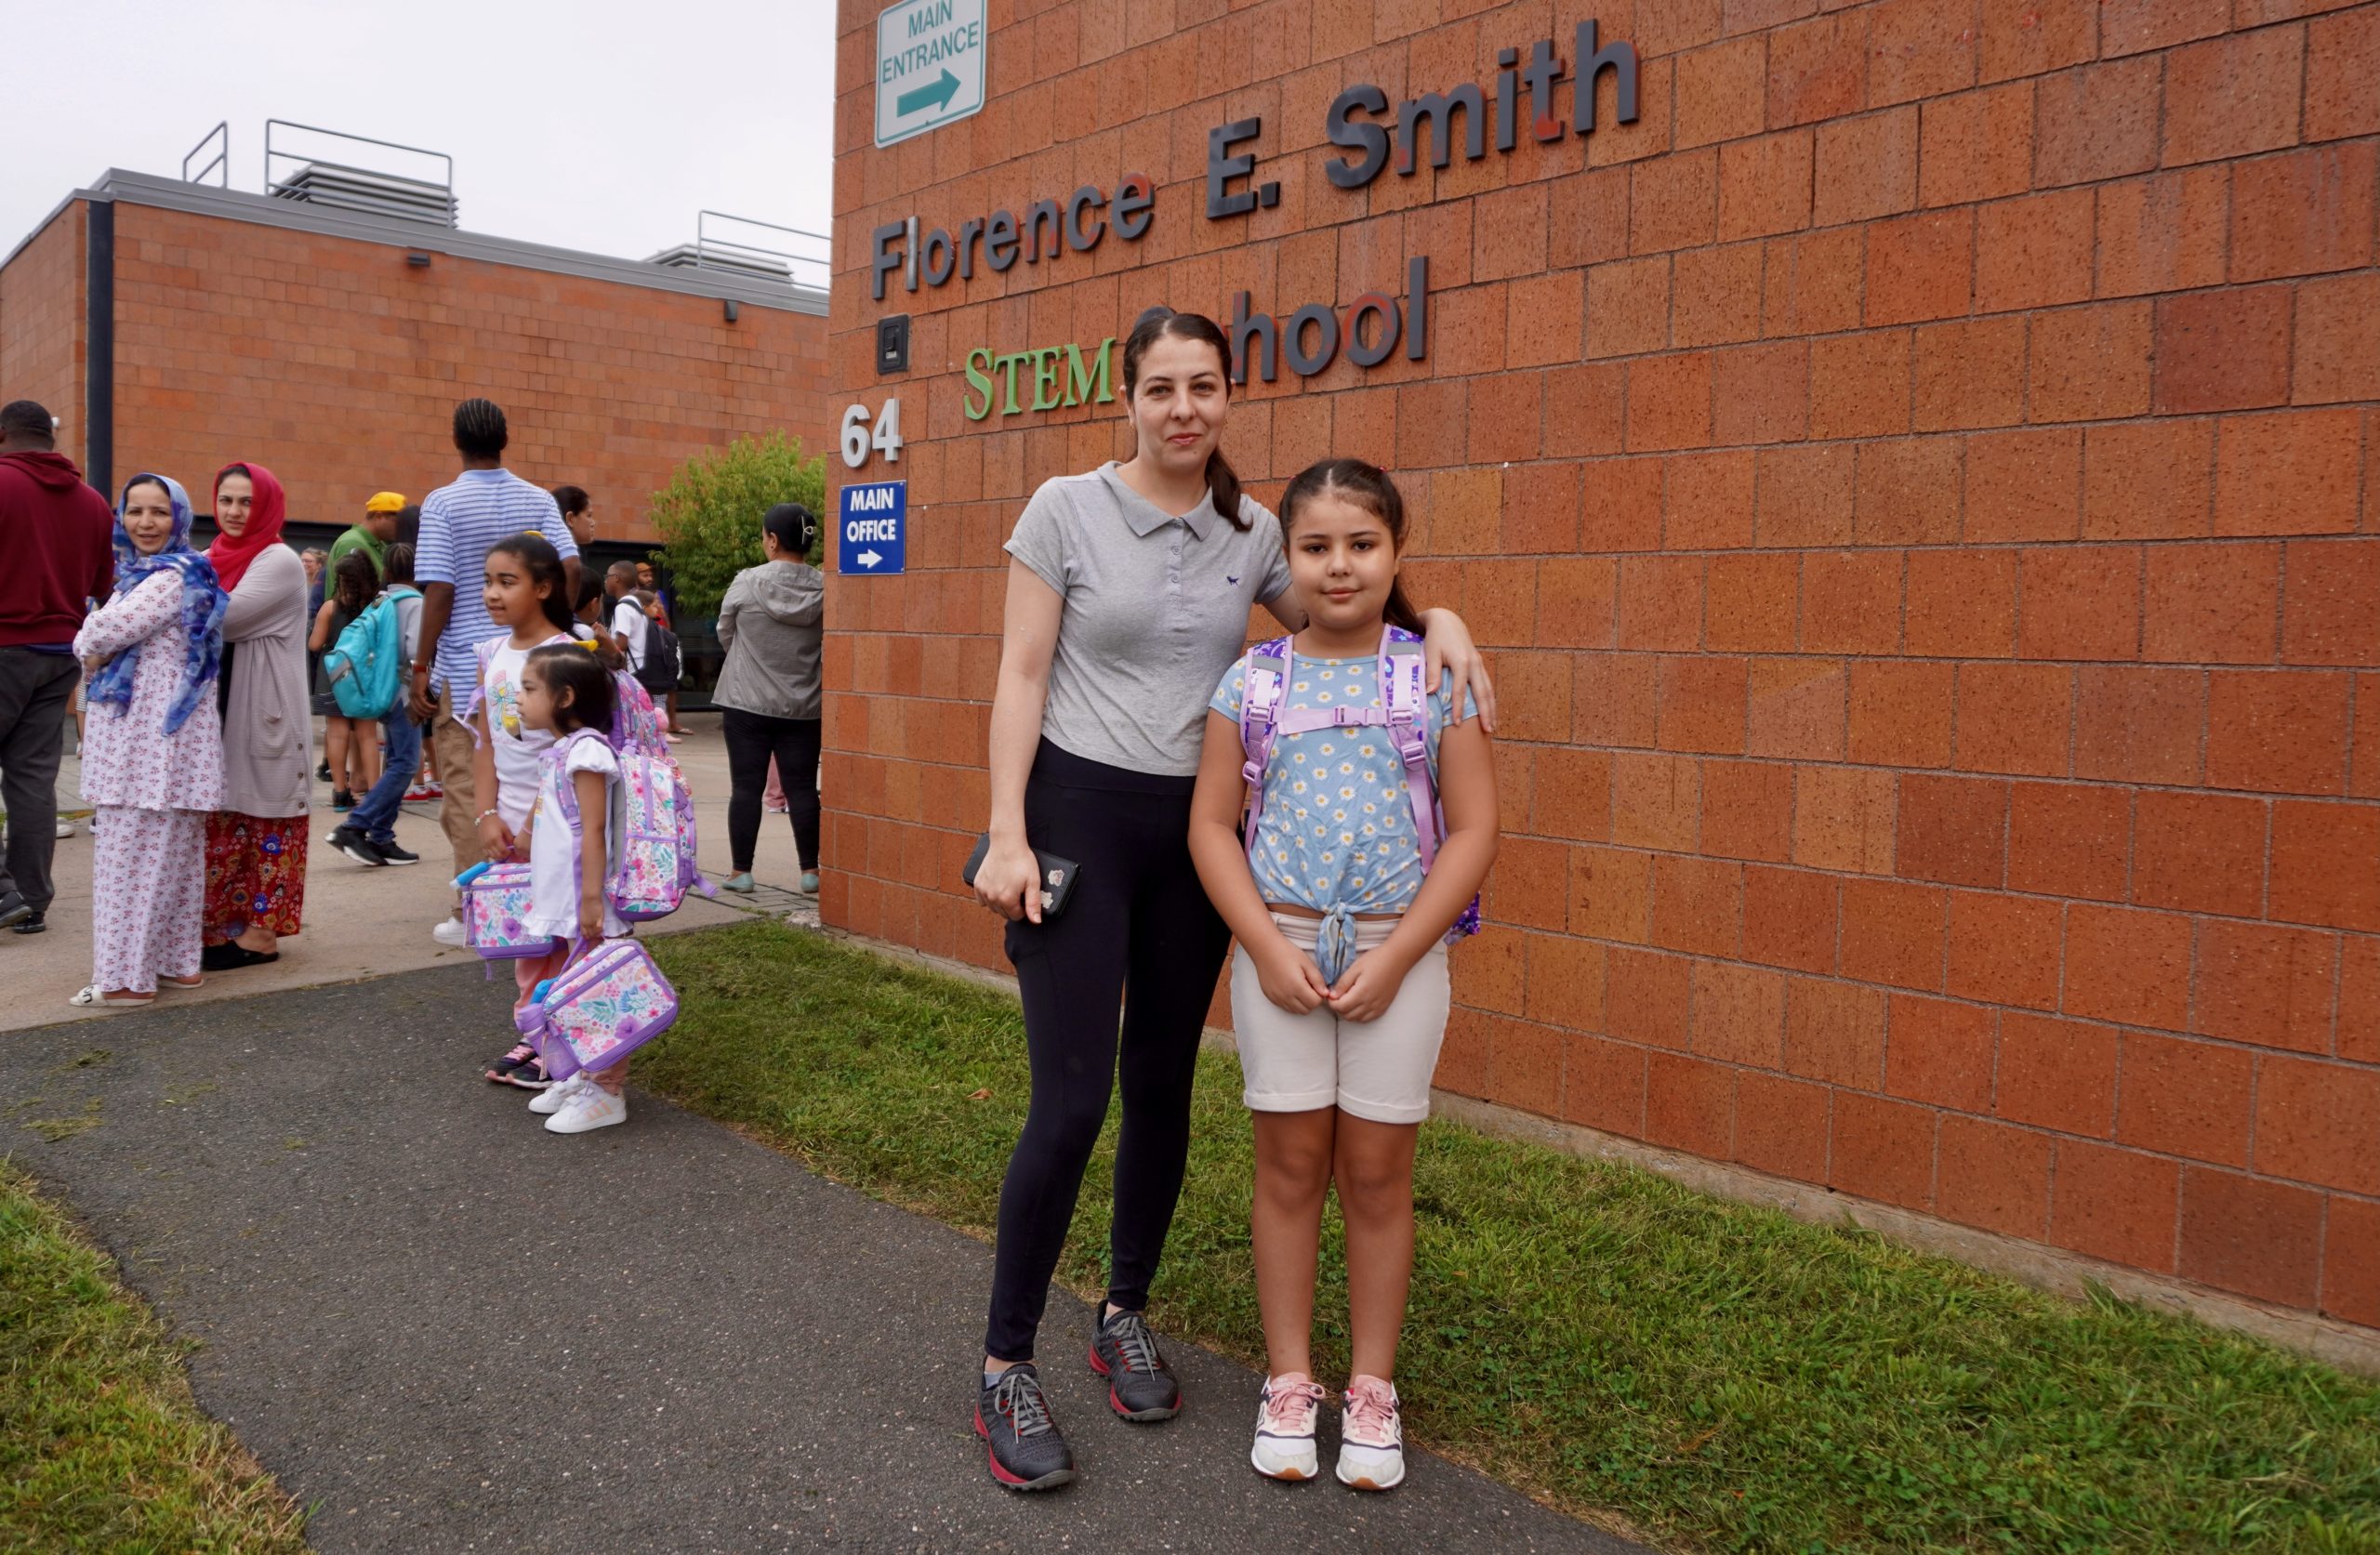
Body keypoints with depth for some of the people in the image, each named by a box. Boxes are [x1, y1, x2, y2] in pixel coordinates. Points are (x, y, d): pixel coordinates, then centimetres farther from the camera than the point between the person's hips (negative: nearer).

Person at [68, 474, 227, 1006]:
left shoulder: (174, 577, -15)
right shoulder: (141, 573, 18)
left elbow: (102, 633, -19)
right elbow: (99, 638, 16)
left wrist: (87, 647, 2)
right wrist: (97, 652, -5)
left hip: (153, 736, -10)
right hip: (141, 735, 10)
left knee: (133, 852, -4)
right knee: (171, 852, 14)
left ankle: (127, 976, 2)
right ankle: (178, 961, 22)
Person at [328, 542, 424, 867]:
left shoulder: (381, 601, 12)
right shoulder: (415, 602, -9)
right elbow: (415, 650, -19)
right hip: (404, 692, -8)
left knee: (396, 763, 12)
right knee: (405, 763, -7)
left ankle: (381, 839, 10)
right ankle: (354, 827, -14)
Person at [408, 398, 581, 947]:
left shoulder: (443, 503, -6)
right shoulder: (539, 500, 5)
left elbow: (439, 591, -11)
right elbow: (570, 568, -4)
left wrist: (421, 667, -5)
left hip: (464, 669, -4)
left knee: (466, 792, 3)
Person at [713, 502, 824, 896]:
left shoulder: (748, 582, -8)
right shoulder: (824, 587, -4)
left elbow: (725, 634, 5)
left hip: (748, 704, -2)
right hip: (803, 707, 2)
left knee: (746, 787, 4)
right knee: (802, 788, 7)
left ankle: (741, 871, 7)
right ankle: (810, 871, 10)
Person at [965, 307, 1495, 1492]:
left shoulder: (1255, 532, 6)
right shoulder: (1066, 507, -4)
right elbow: (1022, 675, -5)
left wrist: (1437, 620, -4)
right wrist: (1007, 835, -12)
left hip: (1193, 828, 4)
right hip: (1078, 814, -4)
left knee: (1162, 1088, 11)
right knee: (1070, 1102, -8)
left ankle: (1124, 1317, 31)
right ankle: (1004, 1367, 8)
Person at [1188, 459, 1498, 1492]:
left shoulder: (1436, 675, -2)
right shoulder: (1254, 680, 1)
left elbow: (1473, 830, -4)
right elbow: (1211, 824, 1)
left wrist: (1394, 957, -11)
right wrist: (1267, 946, -10)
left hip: (1398, 952, -1)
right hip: (1279, 949, 1)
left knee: (1376, 1170, 8)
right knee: (1290, 1164, 8)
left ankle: (1373, 1387, 24)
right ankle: (1289, 1383, 24)